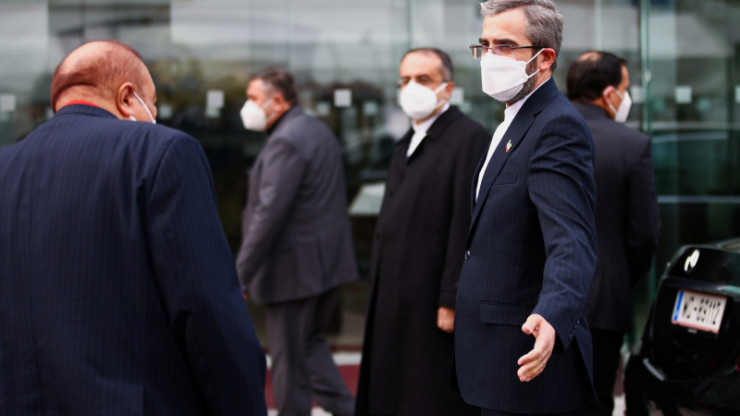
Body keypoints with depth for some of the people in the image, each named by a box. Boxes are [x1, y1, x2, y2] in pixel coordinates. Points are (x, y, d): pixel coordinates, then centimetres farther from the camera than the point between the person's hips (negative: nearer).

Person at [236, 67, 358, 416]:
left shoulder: (286, 142, -19)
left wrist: (240, 277, -21)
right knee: (310, 342, 19)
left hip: (295, 267, -10)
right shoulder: (319, 130, 12)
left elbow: (269, 214, -23)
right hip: (328, 261, 10)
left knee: (289, 358, 2)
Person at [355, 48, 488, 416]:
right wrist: (381, 288, 14)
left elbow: (466, 226, -17)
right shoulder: (407, 145, 18)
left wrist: (452, 301, -20)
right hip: (398, 301, 9)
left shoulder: (468, 138, -11)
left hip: (435, 300, -9)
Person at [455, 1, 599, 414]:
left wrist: (551, 318, -47)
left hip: (529, 360, -10)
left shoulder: (559, 127, -18)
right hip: (496, 351, 10)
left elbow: (572, 242, -31)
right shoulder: (517, 121, 15)